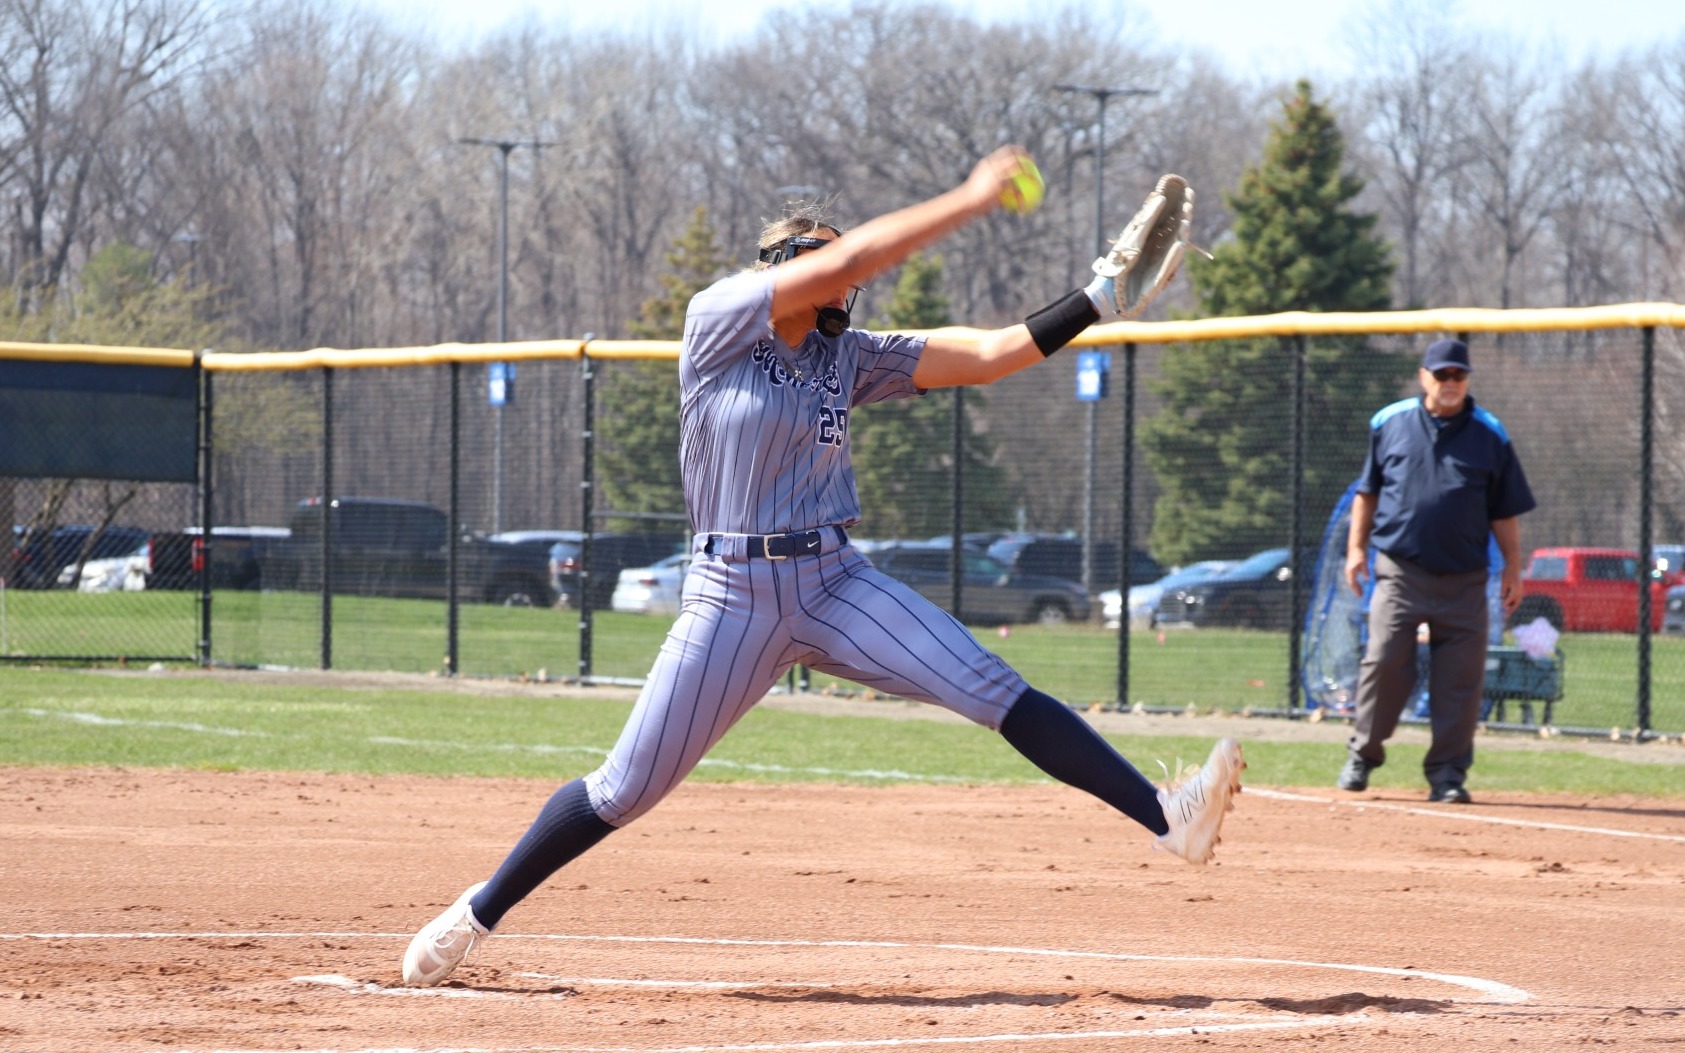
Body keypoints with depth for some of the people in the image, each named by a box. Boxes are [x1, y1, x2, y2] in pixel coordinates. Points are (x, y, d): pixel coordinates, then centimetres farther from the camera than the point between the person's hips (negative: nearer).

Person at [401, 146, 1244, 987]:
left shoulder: (849, 356, 9)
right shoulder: (718, 321, -5)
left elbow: (989, 356, 3)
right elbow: (844, 260, -18)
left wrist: (1099, 300, -8)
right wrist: (969, 200, -15)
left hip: (836, 587, 4)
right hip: (731, 598, -4)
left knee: (995, 693, -13)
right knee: (627, 791, -2)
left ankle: (1166, 819, -22)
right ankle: (473, 917, 16)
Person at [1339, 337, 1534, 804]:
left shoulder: (1490, 436, 7)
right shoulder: (1390, 424, 7)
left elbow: (1504, 510, 9)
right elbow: (1367, 490, 15)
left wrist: (1512, 567, 4)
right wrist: (1356, 547, 8)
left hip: (1463, 578, 1)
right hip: (1399, 569, -1)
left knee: (1459, 678, -1)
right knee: (1384, 661, -8)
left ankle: (1448, 773, 6)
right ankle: (1363, 753, 7)